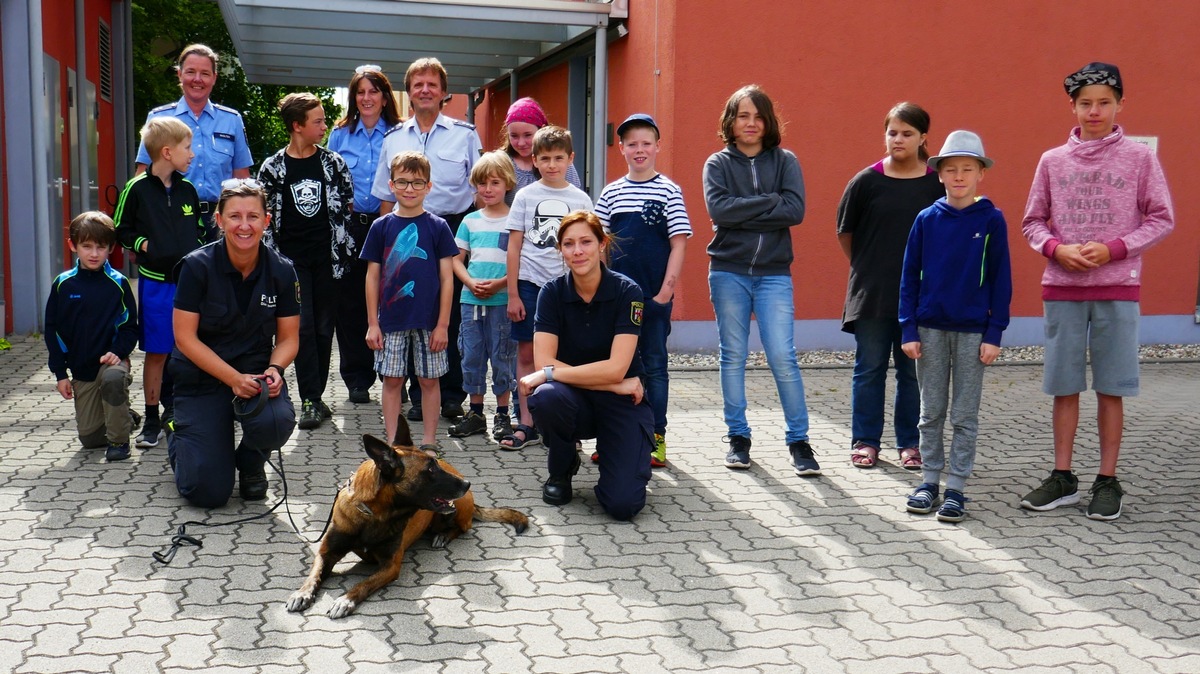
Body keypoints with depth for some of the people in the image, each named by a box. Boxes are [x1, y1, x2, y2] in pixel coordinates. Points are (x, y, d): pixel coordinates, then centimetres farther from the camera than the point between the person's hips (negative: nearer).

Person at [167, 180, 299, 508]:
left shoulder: (281, 271, -6)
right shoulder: (198, 266, -14)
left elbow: (289, 337, 1)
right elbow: (185, 337, -13)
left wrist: (274, 369, -21)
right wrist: (234, 378, -23)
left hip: (256, 372, 2)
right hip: (201, 377, -2)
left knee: (277, 422, -34)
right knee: (209, 493, -8)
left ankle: (250, 462, 6)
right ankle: (178, 440, 29)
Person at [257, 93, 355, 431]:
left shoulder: (333, 162, 5)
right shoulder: (272, 168, 0)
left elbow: (347, 206, 11)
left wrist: (342, 249, 5)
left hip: (327, 257, 2)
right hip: (292, 258, -2)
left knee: (324, 328, 5)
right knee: (303, 327, -8)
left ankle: (314, 397, 16)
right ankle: (311, 400, -5)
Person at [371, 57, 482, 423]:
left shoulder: (465, 134, 5)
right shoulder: (394, 138, 13)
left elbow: (480, 188, 4)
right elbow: (386, 195, 16)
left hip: (453, 230, -2)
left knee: (452, 317, 0)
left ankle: (452, 395, 10)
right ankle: (419, 397, 13)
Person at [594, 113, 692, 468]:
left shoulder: (668, 190, -1)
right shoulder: (611, 192, 8)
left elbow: (678, 244, -4)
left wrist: (665, 292, -10)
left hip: (654, 295, -3)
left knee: (654, 365, 5)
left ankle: (657, 438, 13)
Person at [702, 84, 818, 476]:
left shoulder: (785, 161, 6)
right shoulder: (718, 163, 5)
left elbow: (795, 210, -9)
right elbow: (718, 208, -13)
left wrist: (743, 214, -12)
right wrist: (770, 202, -11)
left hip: (774, 274, -1)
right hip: (728, 272, 1)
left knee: (782, 357, -7)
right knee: (732, 357, 6)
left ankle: (799, 440, 4)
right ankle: (738, 437, 17)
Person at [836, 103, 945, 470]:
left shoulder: (937, 184, -1)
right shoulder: (866, 181, -2)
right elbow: (844, 233, 8)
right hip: (871, 295, 0)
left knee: (914, 371, 8)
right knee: (869, 369, 7)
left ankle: (910, 443, 20)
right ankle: (865, 440, 18)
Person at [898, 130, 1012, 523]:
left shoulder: (991, 220, -2)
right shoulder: (927, 219, 2)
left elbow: (1001, 280, -1)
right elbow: (909, 276, 4)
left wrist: (994, 333, -6)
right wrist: (908, 329, -2)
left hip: (972, 331, -2)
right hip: (930, 328, 2)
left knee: (965, 416, 5)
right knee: (931, 413, 9)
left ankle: (956, 488, 12)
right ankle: (930, 480, 20)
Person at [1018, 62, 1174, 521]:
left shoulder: (1139, 158, 1)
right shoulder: (1052, 161, 6)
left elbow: (1161, 220, 2)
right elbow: (1032, 222, 10)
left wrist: (1114, 249, -11)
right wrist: (1058, 249, -9)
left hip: (1117, 288, -2)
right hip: (1062, 287, 2)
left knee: (1111, 389, 2)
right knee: (1064, 387, 6)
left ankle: (1107, 482, 12)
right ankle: (1063, 478, 16)